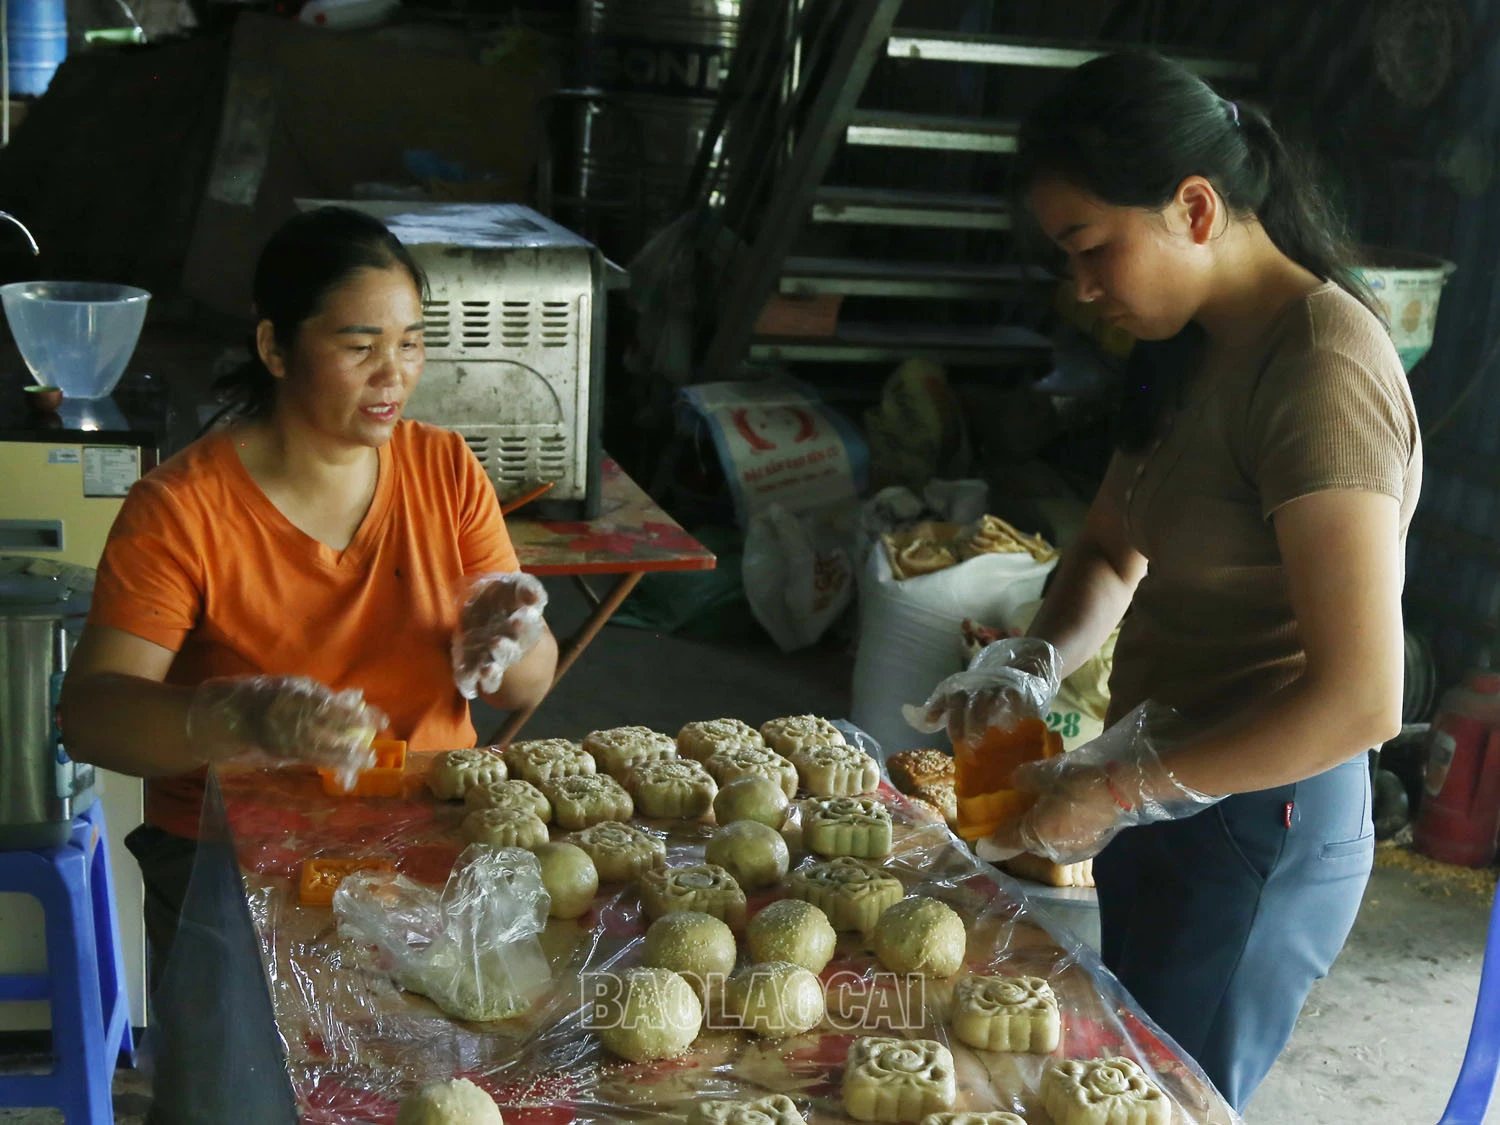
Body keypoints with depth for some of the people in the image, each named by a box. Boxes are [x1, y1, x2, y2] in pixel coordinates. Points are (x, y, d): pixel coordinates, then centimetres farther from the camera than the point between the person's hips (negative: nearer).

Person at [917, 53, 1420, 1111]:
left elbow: (1361, 698, -27)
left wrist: (1119, 787, -22)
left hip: (1253, 830, -9)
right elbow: (1111, 548, 16)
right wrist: (1033, 664, -4)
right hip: (1169, 810, 9)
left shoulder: (1321, 371, -23)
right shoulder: (1191, 349, 7)